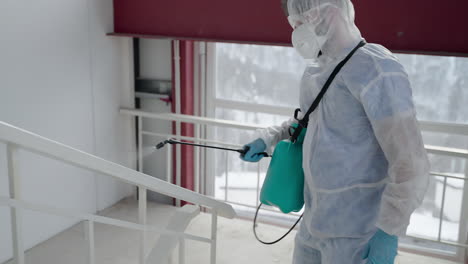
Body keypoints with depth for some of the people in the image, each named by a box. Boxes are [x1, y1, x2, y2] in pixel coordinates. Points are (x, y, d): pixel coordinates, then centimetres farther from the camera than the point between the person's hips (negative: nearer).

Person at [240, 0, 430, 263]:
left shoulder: (376, 69, -22)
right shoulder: (318, 69, 7)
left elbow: (410, 162, -23)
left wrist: (389, 231, -22)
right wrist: (268, 138, 12)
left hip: (357, 227, -9)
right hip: (320, 213, 9)